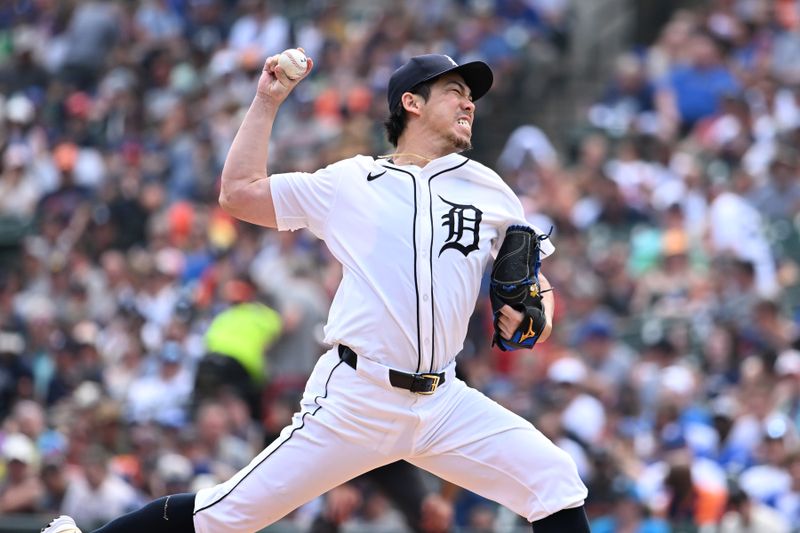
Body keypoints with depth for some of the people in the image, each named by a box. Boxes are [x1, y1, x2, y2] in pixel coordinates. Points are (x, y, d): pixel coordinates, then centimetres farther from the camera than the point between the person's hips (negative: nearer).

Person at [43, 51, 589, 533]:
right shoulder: (350, 183, 5)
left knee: (556, 483, -12)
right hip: (355, 398, -3)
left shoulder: (489, 190, 11)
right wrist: (267, 101, 6)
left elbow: (533, 277, 17)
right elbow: (238, 193, 6)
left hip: (443, 402, 3)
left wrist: (539, 311, -5)